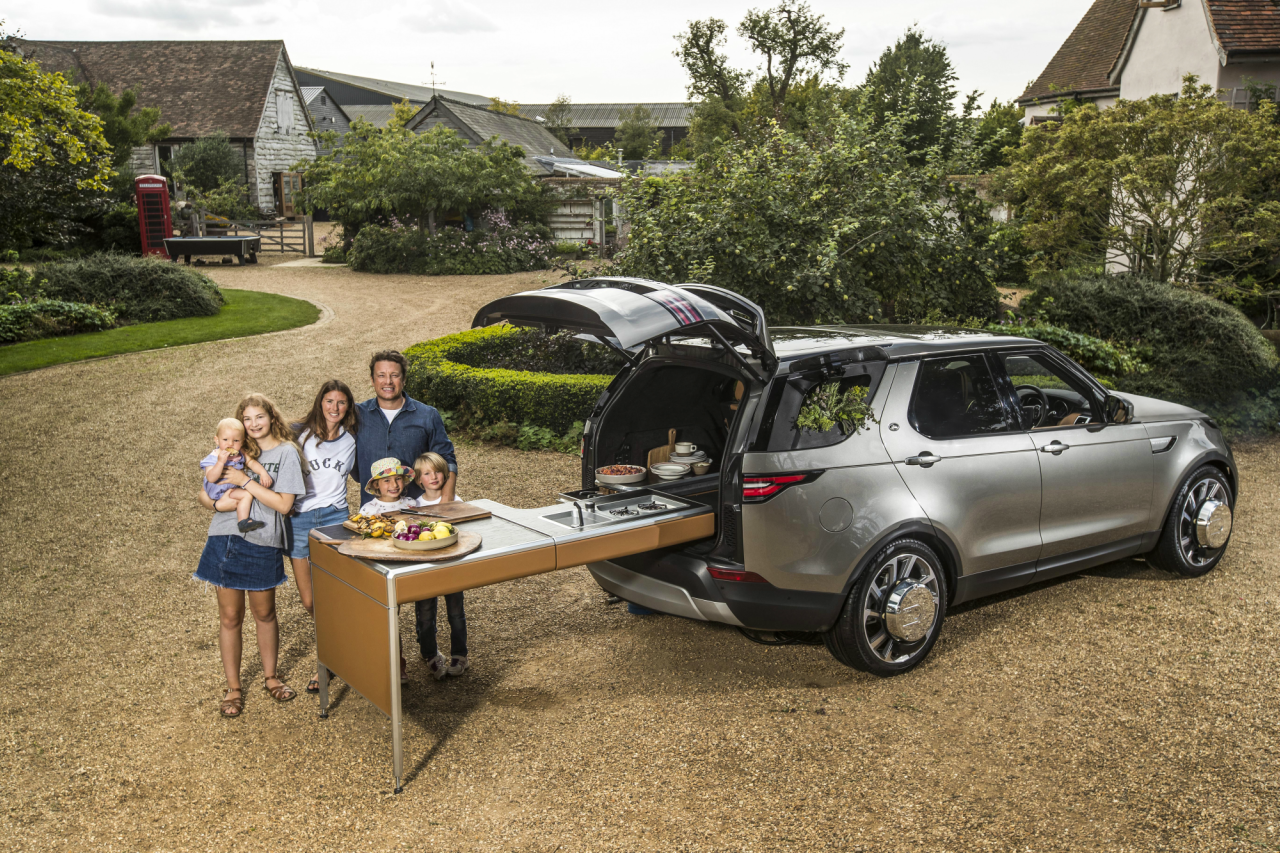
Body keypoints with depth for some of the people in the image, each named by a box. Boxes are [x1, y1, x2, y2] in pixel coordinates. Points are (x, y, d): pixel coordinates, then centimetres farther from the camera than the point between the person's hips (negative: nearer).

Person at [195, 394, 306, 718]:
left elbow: (283, 504, -12)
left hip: (262, 544, -3)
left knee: (264, 613, 13)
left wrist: (245, 481, -15)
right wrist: (215, 500, -11)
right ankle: (233, 687, 21)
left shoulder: (286, 452, -3)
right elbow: (204, 492, 12)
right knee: (230, 616, 8)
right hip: (225, 539, 3)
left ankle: (270, 676, 32)